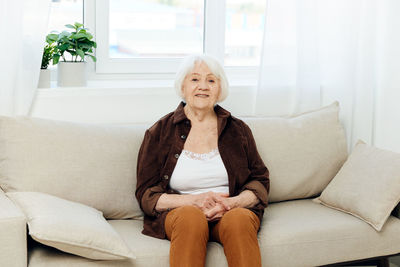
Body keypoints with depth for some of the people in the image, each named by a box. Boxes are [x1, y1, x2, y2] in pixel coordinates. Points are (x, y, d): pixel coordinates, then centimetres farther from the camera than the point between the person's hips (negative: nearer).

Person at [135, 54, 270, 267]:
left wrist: (232, 203, -10)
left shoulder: (238, 130, 15)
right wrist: (194, 200, -13)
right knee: (191, 217, -36)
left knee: (239, 219, -33)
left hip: (232, 212, 2)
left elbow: (260, 181, 12)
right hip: (178, 212, -1)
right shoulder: (159, 133, 8)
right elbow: (146, 195, 3)